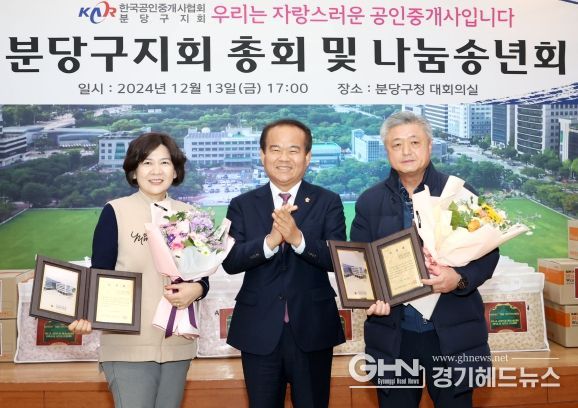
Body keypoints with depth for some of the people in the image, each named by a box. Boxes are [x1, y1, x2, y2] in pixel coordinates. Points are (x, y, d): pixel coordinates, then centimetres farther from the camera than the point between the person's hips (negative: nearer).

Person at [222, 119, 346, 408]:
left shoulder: (328, 202, -2)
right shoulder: (242, 205, 1)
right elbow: (230, 261, -9)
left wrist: (298, 238, -28)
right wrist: (269, 241, -26)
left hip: (312, 330, -1)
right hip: (259, 332, 1)